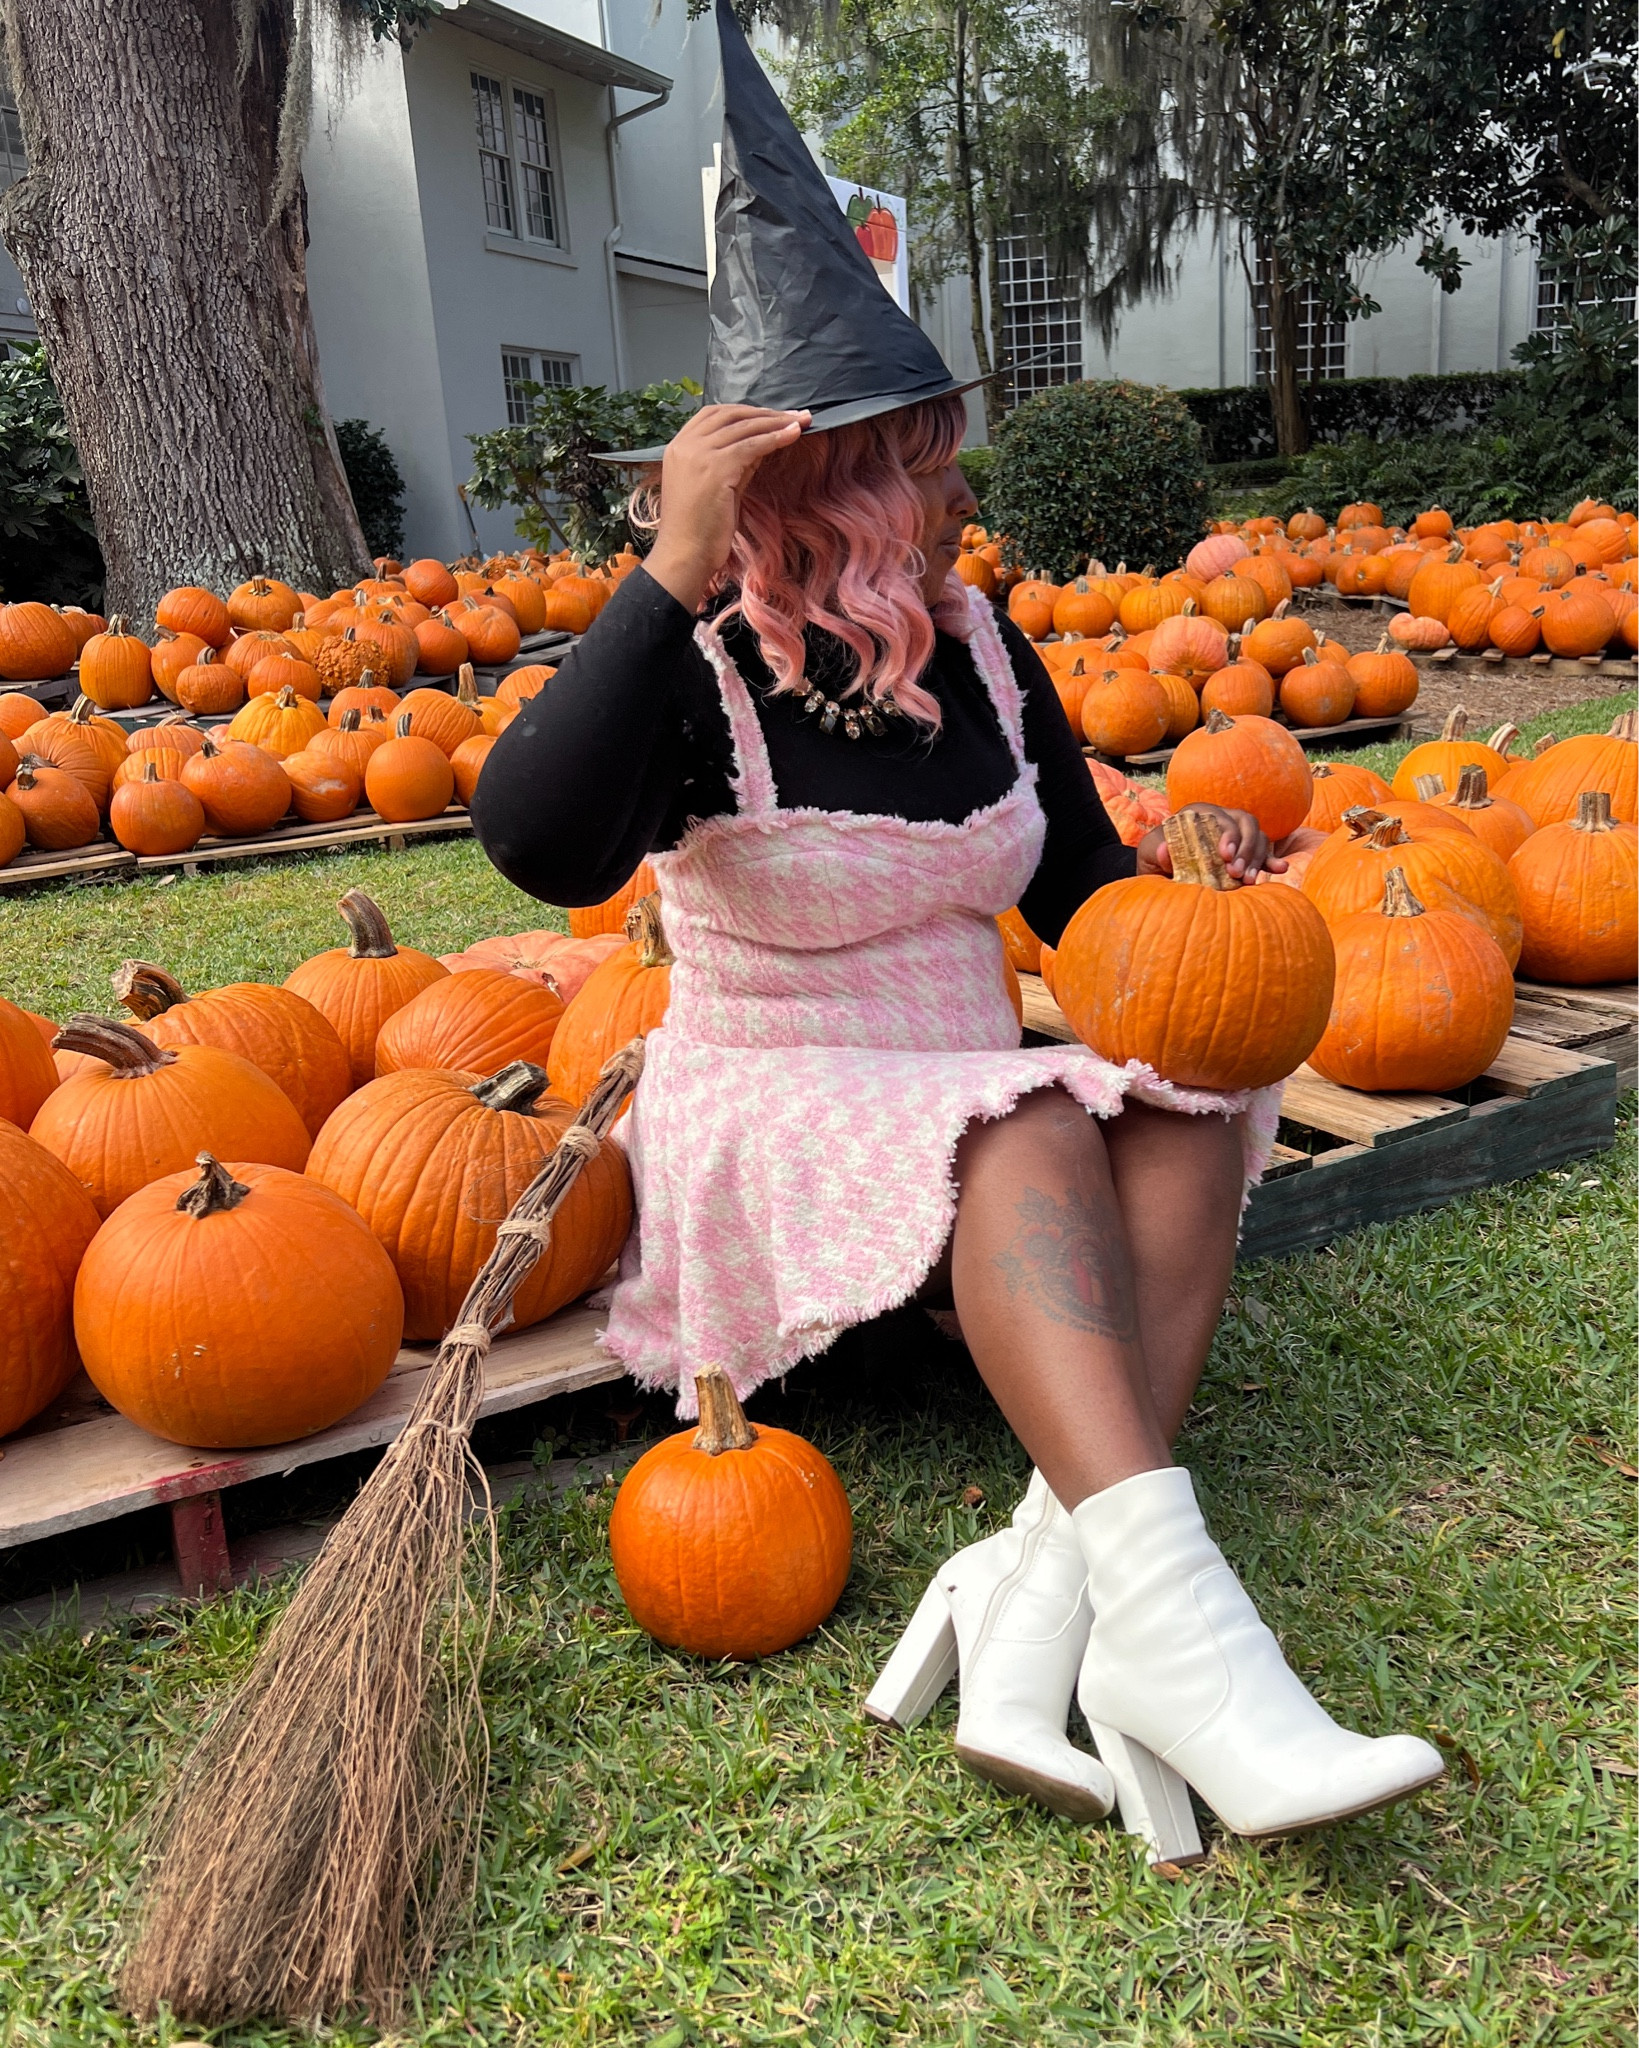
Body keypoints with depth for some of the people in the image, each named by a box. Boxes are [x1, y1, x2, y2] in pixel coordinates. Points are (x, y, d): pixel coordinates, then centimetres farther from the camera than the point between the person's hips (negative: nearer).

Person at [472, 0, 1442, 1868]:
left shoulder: (979, 648, 5)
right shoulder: (702, 674, -12)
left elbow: (1073, 887, 14)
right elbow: (540, 846, -32)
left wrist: (1175, 880, -8)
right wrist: (675, 577, -35)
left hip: (982, 1116, 6)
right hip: (773, 1117, -5)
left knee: (1191, 1107, -23)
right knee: (1025, 1125, -34)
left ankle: (1041, 1593, -35)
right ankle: (1170, 1626, -44)